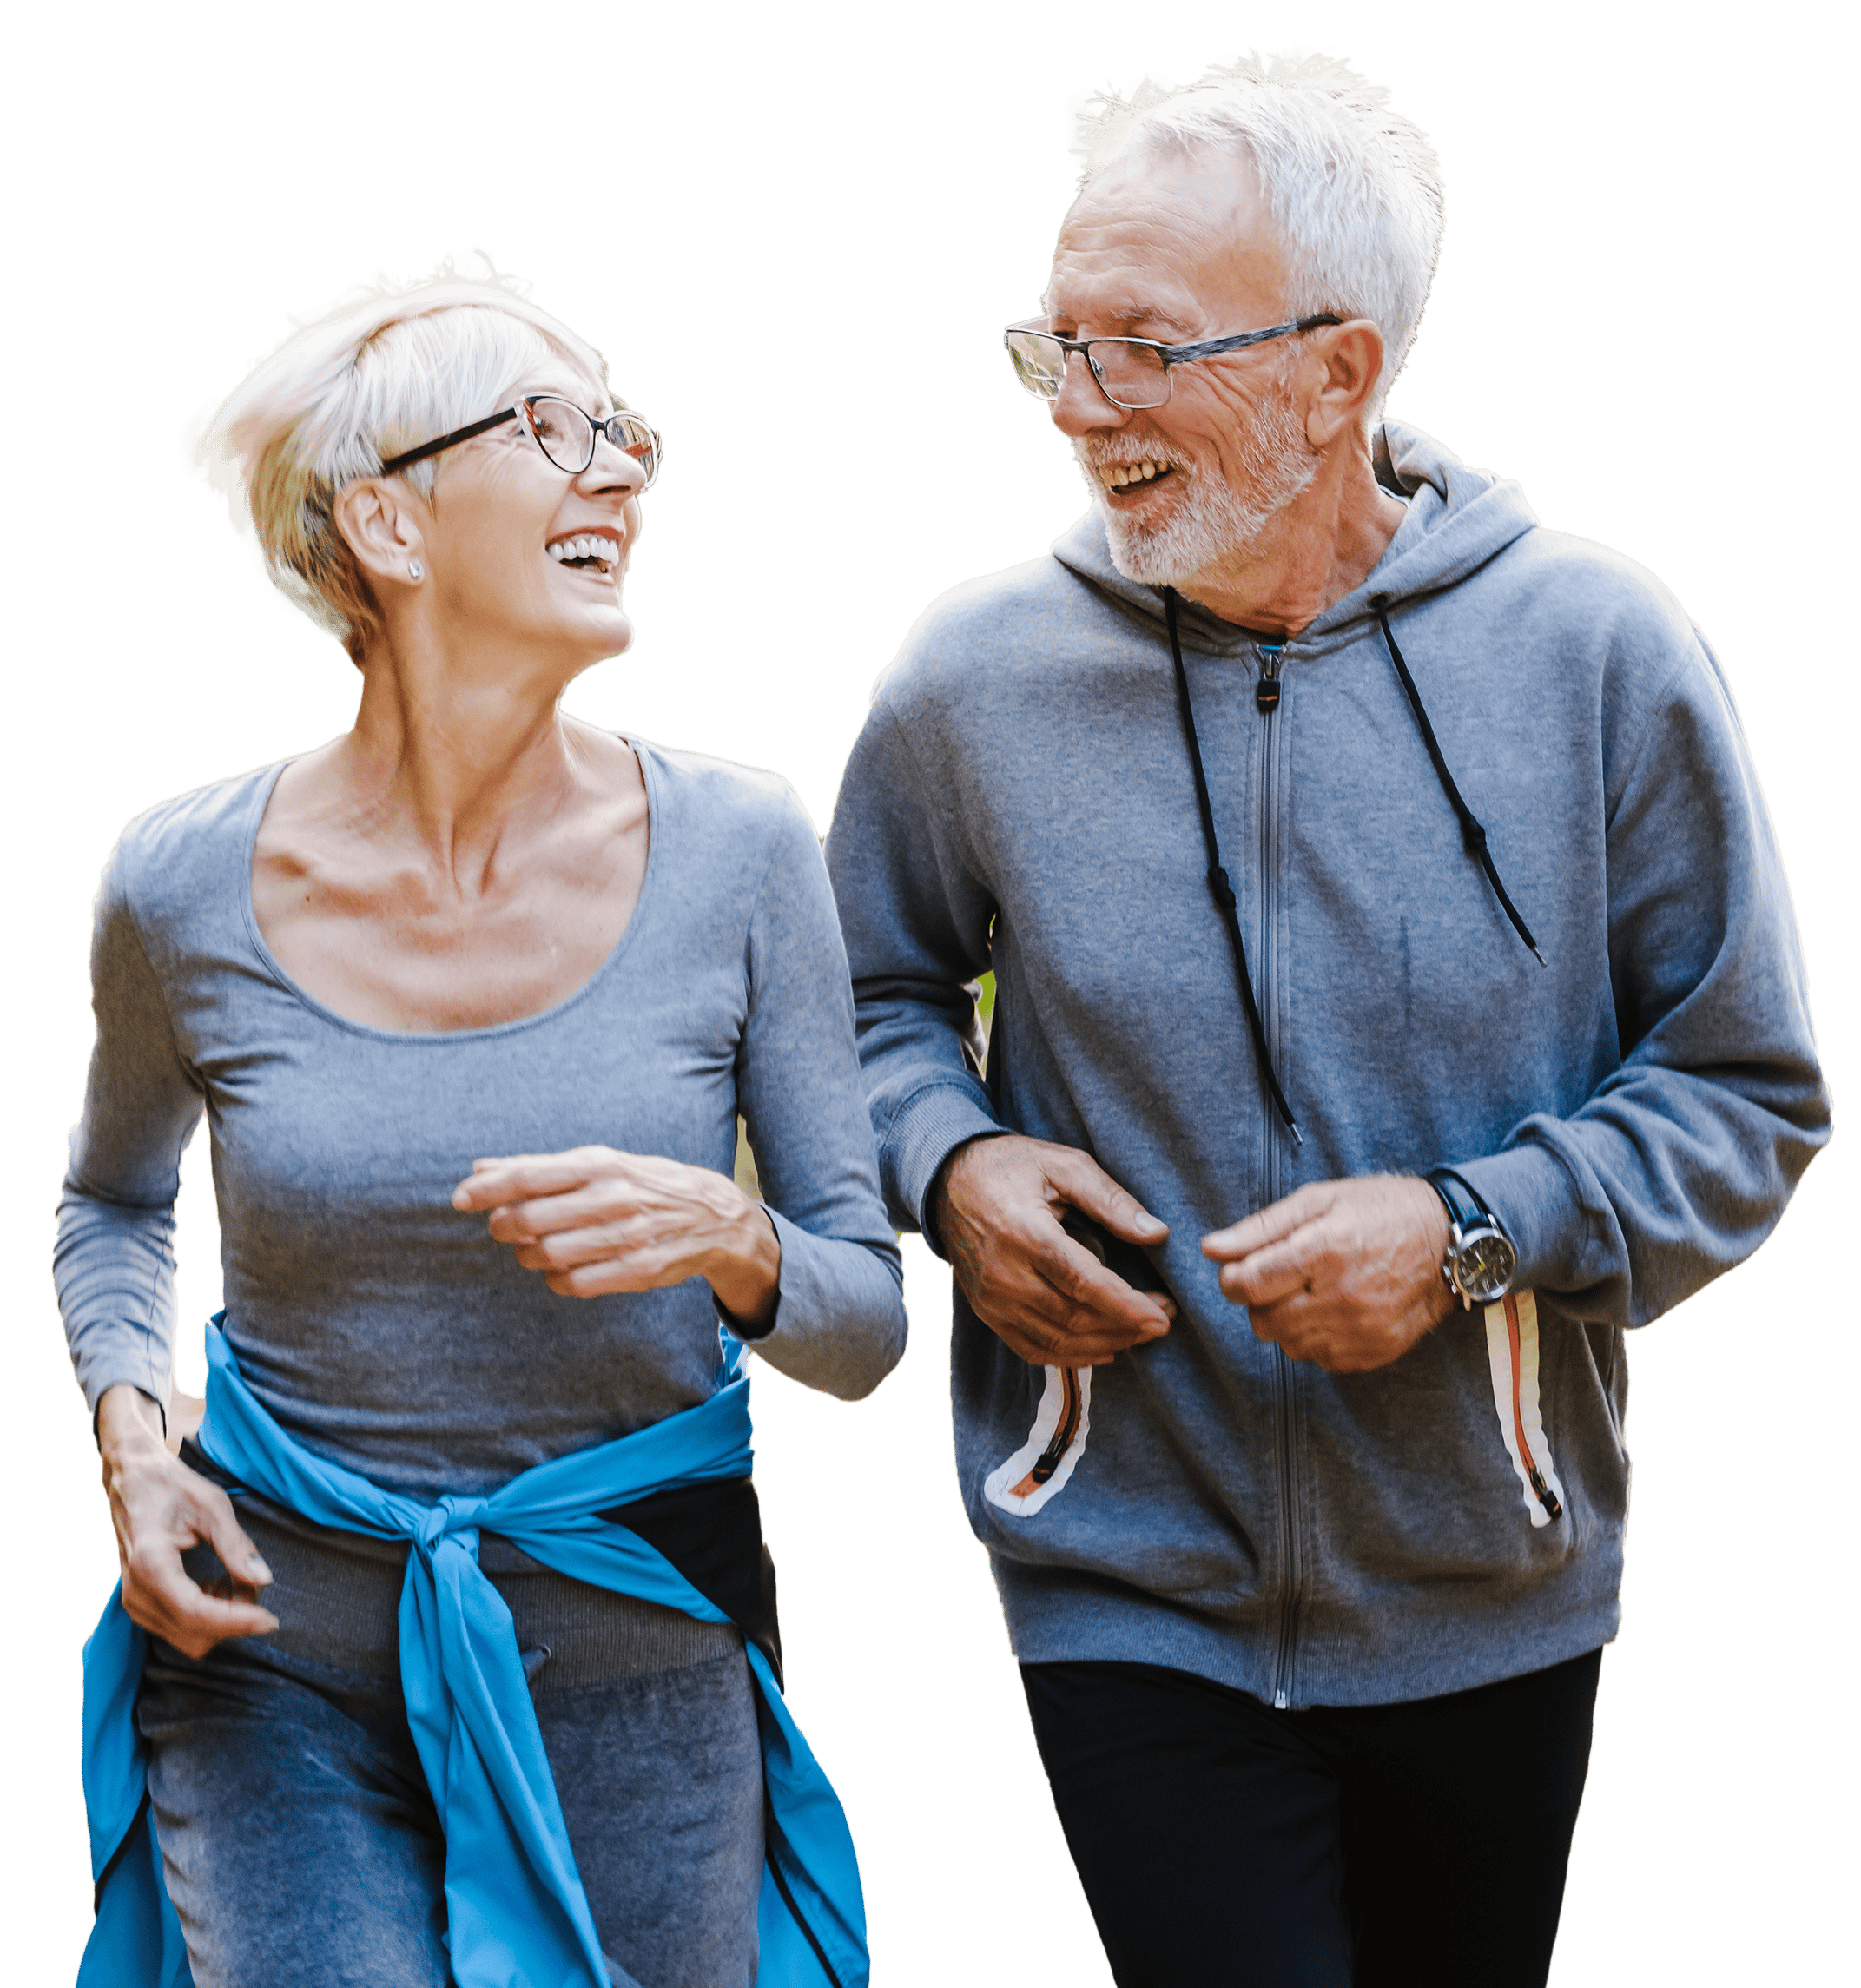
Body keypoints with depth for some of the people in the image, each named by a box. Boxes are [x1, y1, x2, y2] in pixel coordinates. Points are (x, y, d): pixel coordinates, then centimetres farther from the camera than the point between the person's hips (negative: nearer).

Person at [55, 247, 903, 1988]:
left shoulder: (735, 848, -7)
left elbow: (867, 1322, -1)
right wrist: (128, 1423, -3)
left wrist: (732, 1243, -22)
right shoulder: (183, 888, -7)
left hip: (637, 1666, 1)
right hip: (284, 1664, -1)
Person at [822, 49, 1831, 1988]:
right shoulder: (973, 675, -5)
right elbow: (873, 993, 13)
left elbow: (1749, 1095, -3)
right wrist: (949, 1161, -8)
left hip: (1490, 1595, 1)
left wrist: (1476, 1230, -18)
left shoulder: (1595, 650, -9)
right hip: (1130, 1588, -1)